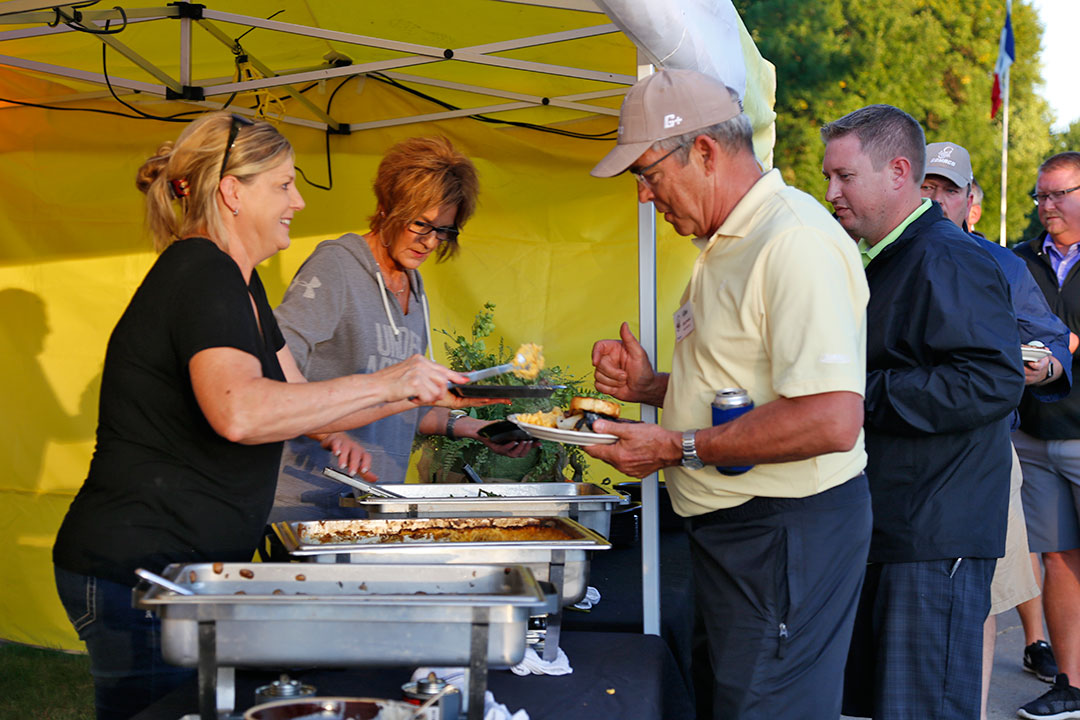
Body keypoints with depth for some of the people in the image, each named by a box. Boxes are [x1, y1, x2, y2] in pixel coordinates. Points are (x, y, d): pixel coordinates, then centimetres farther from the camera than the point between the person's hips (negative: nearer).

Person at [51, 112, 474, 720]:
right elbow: (238, 412, -36)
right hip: (137, 571, -10)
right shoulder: (200, 273, -17)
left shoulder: (238, 282, 15)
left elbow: (291, 400, 17)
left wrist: (415, 396, 6)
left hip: (198, 564, 10)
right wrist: (383, 384, -27)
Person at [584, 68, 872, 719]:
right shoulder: (729, 244, 15)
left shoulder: (795, 241, -21)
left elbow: (831, 420, -30)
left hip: (784, 536, -11)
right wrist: (651, 386, 8)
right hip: (732, 525, 11)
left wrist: (677, 448, -22)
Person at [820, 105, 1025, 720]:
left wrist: (863, 397, -23)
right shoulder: (884, 260, 18)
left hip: (936, 540, -10)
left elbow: (994, 382, -25)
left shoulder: (947, 261, -14)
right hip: (885, 529, 10)